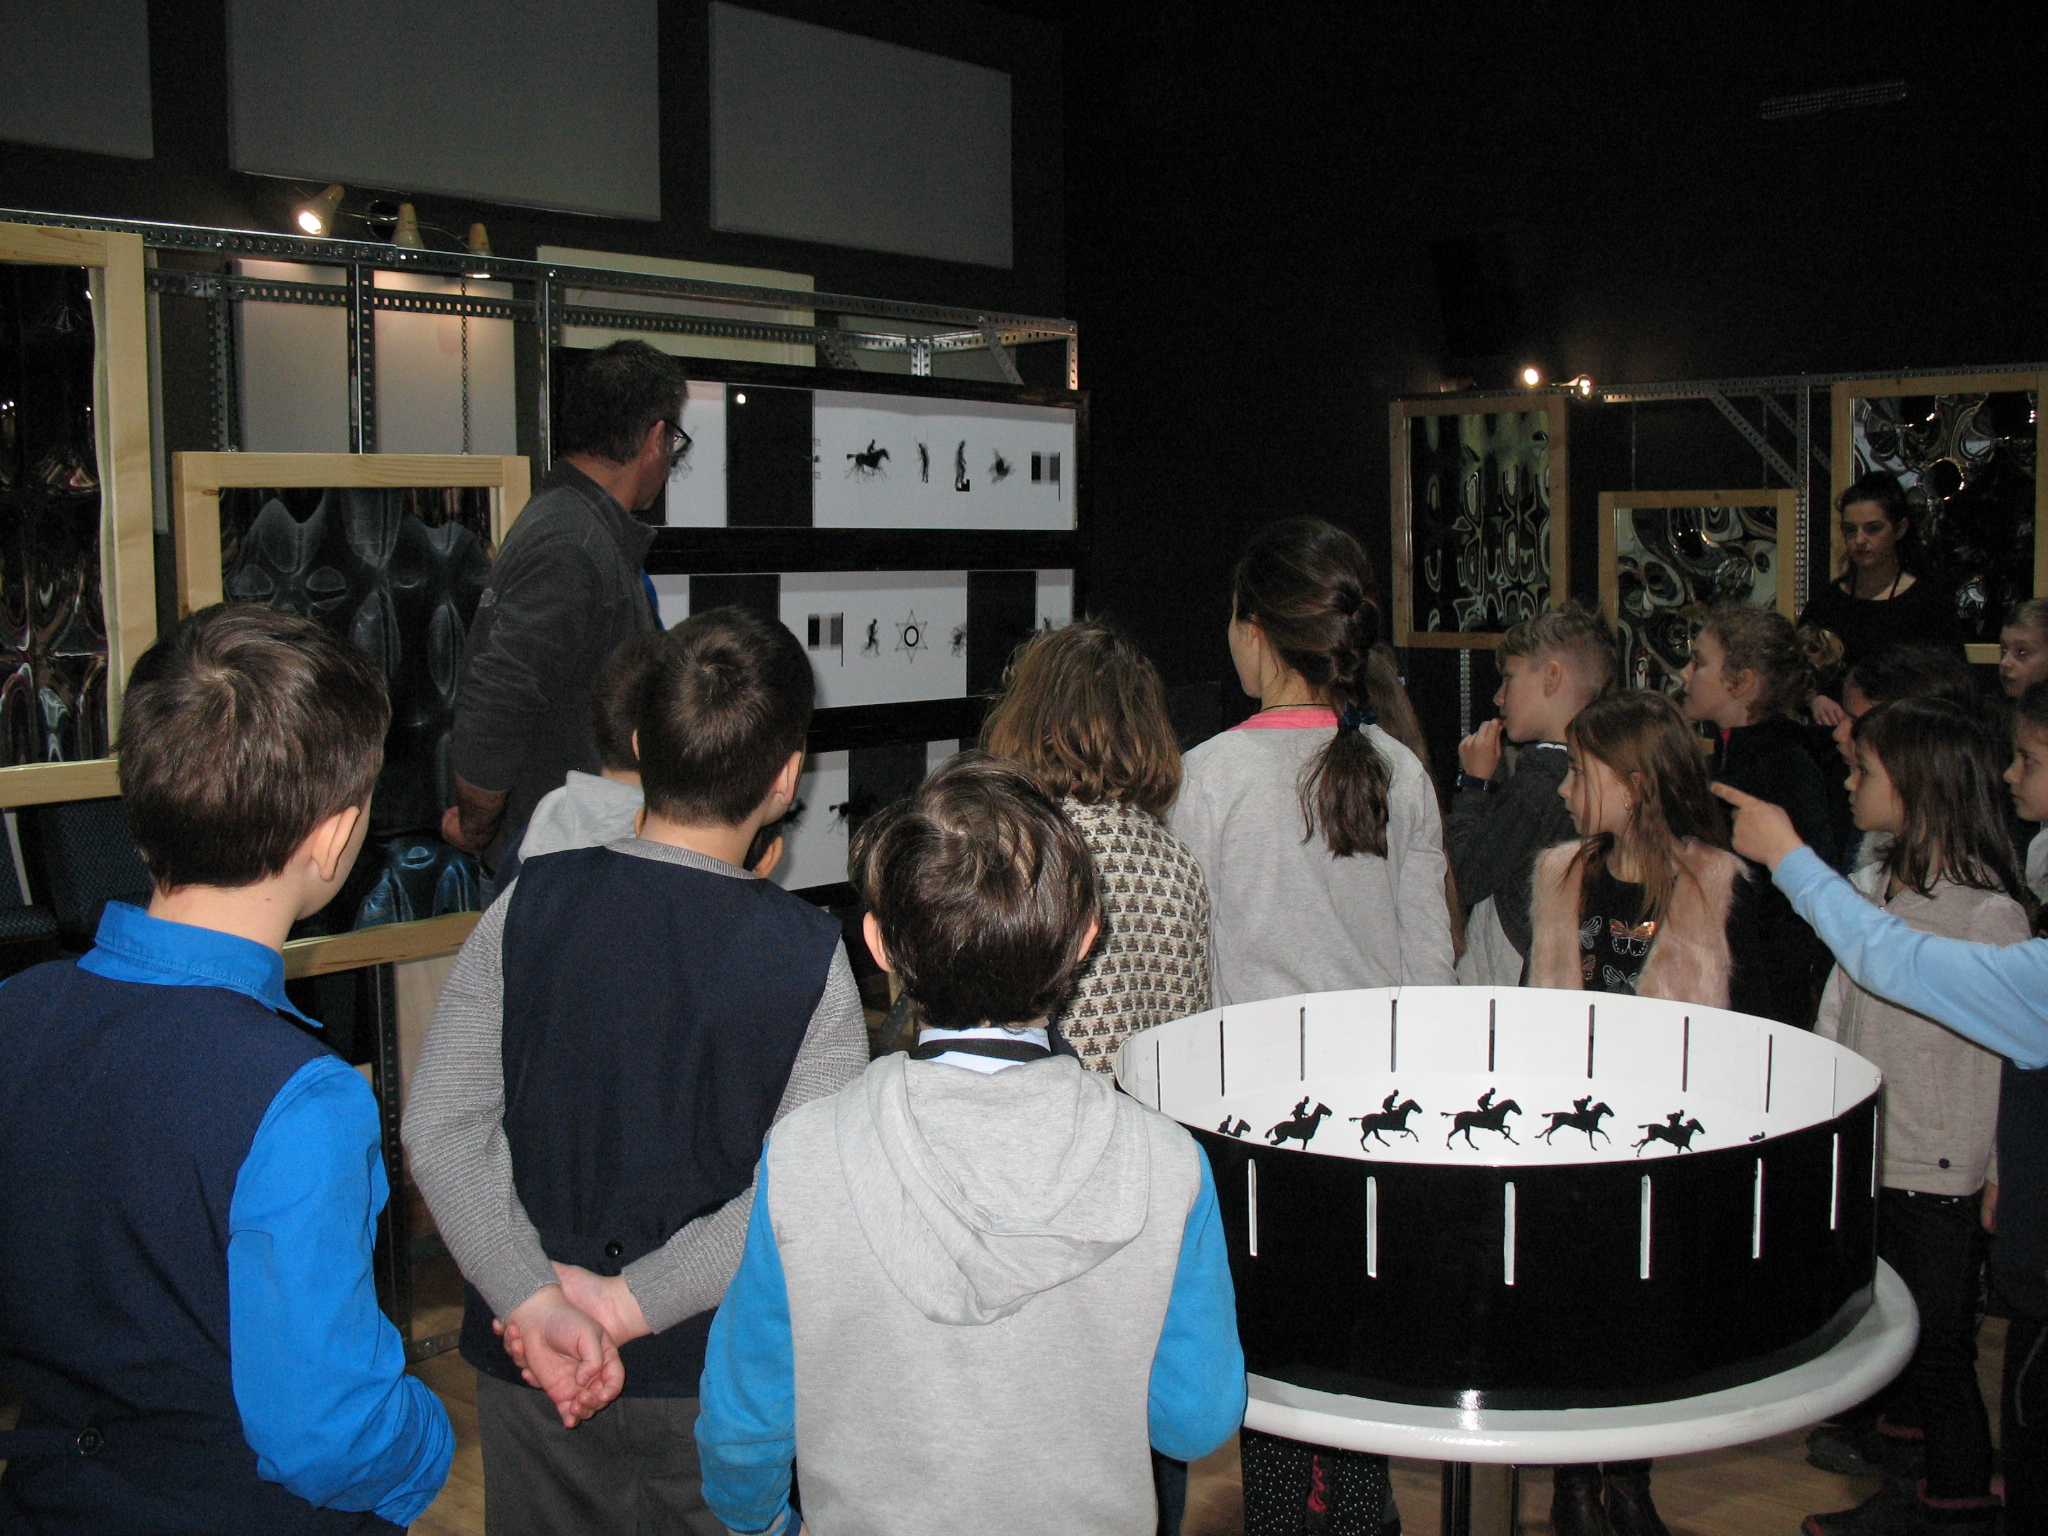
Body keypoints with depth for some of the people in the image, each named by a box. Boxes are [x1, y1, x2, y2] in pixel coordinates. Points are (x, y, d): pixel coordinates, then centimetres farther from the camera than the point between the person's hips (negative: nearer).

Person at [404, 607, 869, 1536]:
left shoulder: (531, 902, -10)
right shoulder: (807, 955, -16)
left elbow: (440, 1128, -14)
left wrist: (537, 1303, -17)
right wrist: (627, 1305, -18)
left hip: (530, 1368, 2)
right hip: (719, 1377, -2)